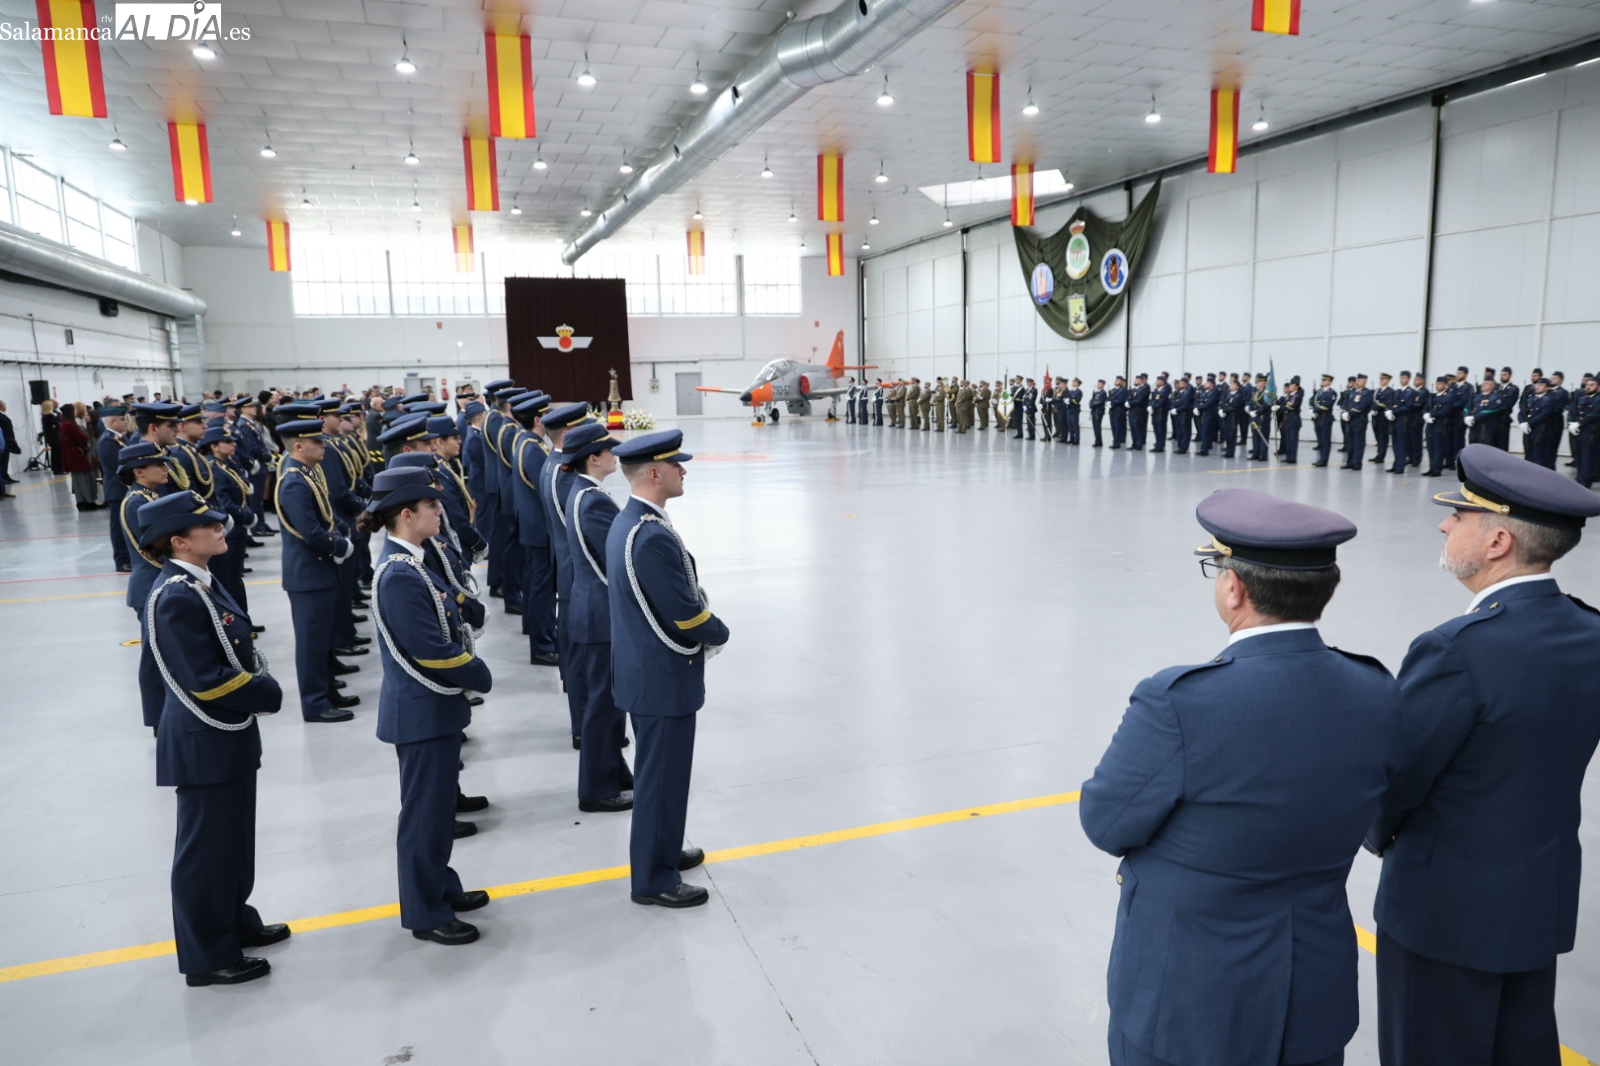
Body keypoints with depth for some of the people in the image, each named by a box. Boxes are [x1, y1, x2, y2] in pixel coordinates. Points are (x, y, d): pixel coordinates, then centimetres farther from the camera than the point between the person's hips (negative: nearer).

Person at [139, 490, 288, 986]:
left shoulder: (202, 582, 6)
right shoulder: (176, 598, -24)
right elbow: (206, 681, -26)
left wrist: (262, 686, -2)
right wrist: (269, 696, -15)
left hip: (229, 735, 10)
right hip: (204, 743, -10)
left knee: (234, 835, 23)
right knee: (205, 846, 6)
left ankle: (234, 921, 41)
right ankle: (208, 956, 21)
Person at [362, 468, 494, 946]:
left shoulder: (408, 563, 7)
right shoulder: (399, 575, -24)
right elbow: (431, 650, -24)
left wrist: (470, 673, 0)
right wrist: (480, 676, -10)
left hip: (437, 706, 10)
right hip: (422, 711, -10)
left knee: (441, 799, 21)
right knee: (425, 810, 4)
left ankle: (441, 887, 37)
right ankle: (425, 913, 19)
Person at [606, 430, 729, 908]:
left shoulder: (627, 522, 6)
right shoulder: (653, 537, -27)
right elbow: (685, 612, -24)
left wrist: (704, 626, 5)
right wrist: (719, 634, -5)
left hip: (644, 669, 10)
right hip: (663, 678, -10)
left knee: (657, 770, 23)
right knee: (662, 776, 4)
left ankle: (660, 850, 40)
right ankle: (653, 879, 19)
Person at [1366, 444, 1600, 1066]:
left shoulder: (1458, 648, -28)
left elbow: (1395, 781, -18)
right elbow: (1539, 762, 6)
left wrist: (1382, 837, 2)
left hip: (1446, 907, -7)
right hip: (1547, 899, 7)